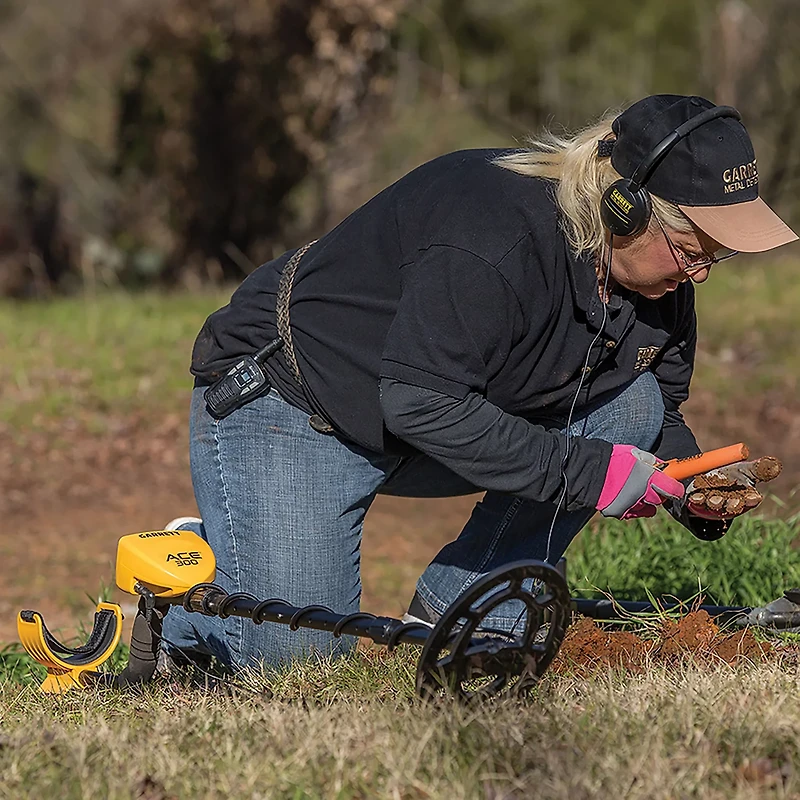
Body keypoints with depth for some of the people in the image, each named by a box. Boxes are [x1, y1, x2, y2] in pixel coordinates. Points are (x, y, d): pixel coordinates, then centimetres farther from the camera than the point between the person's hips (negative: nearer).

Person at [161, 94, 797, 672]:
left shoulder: (661, 280, -6)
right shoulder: (493, 242, -34)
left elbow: (663, 412, 7)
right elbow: (419, 404, -35)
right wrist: (589, 472, -33)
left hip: (438, 406, 8)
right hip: (287, 405, -8)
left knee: (633, 407, -12)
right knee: (295, 655, -21)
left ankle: (452, 613, -7)